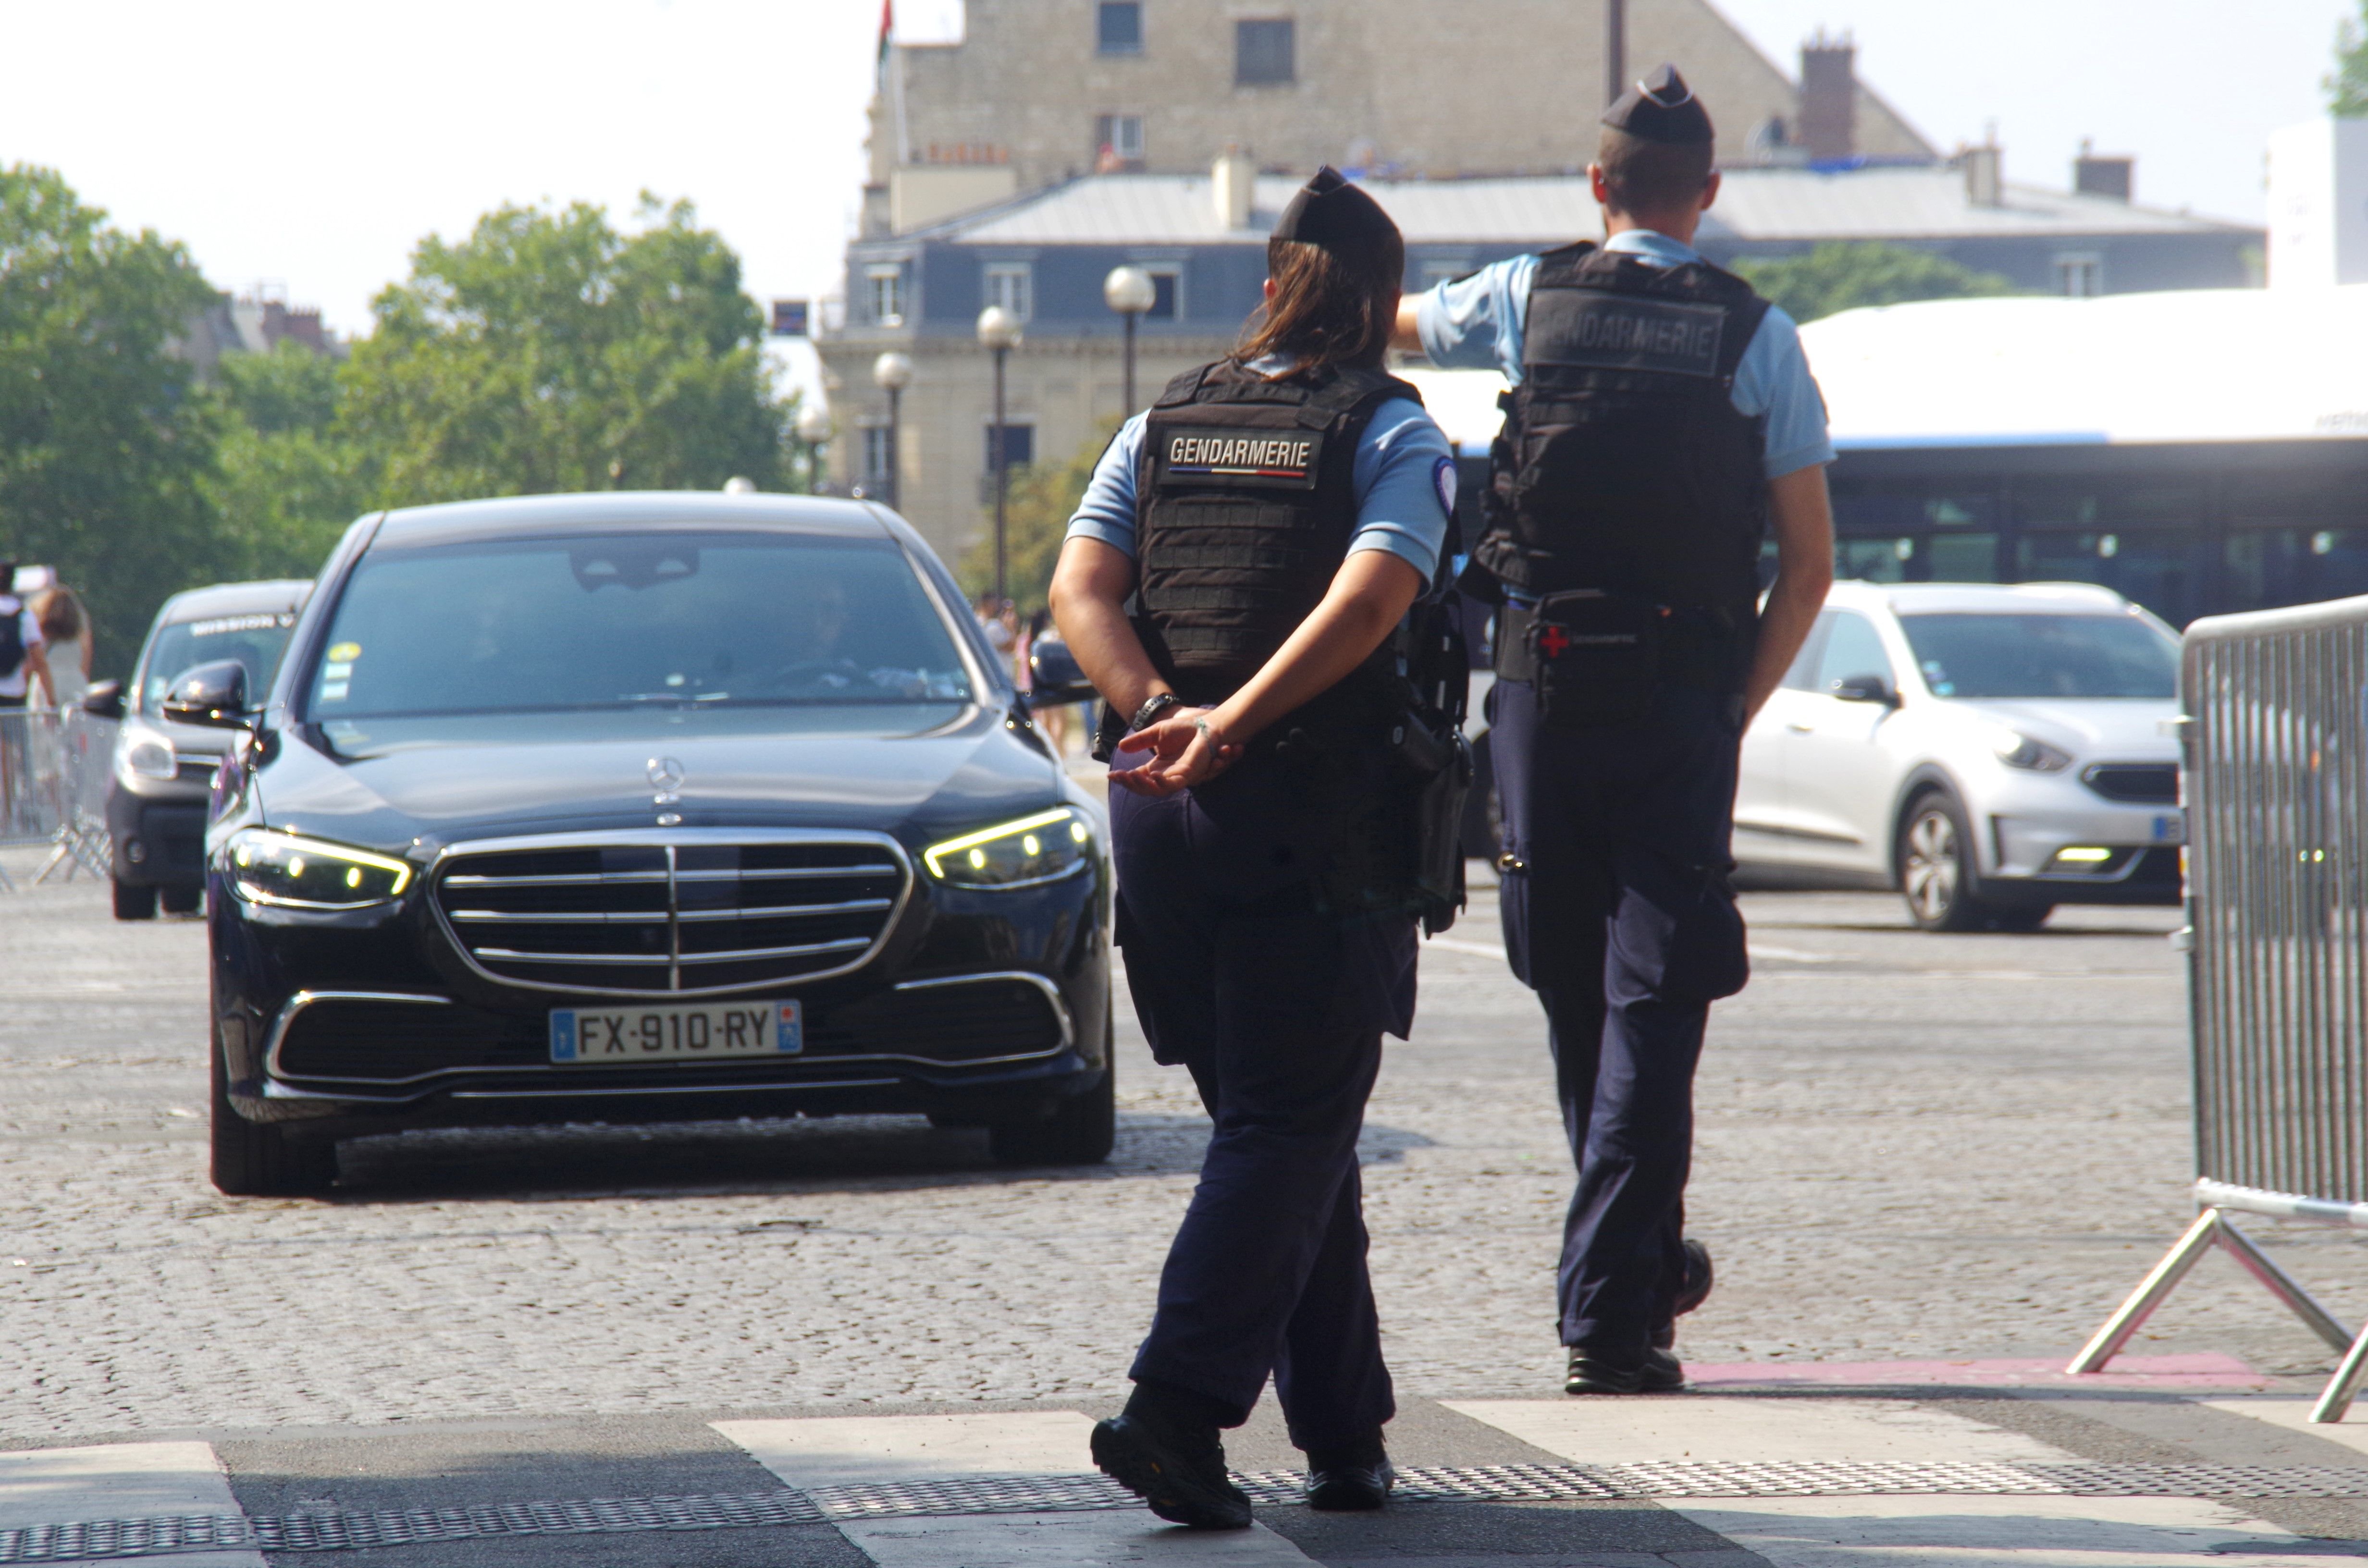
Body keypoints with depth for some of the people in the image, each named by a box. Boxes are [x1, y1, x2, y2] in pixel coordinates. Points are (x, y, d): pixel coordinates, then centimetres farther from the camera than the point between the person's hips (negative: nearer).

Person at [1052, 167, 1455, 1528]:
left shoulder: (1164, 426, 14)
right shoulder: (1394, 434, 0)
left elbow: (1081, 588, 1)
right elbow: (1367, 601, -17)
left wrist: (1162, 721, -9)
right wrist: (1229, 729, -22)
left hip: (1163, 806, 5)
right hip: (1316, 813, -5)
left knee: (1280, 1120, 14)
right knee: (1294, 1129, -2)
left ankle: (1344, 1430, 16)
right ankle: (1180, 1404, -18)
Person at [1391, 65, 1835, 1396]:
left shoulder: (1525, 299, 4)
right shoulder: (1757, 335, 1)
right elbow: (1811, 563, 1)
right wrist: (1742, 702, 11)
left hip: (1543, 678, 2)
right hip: (1684, 691, -1)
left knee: (1572, 986, 15)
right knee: (1655, 996, -3)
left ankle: (1646, 1257, 28)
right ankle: (1611, 1302, -10)